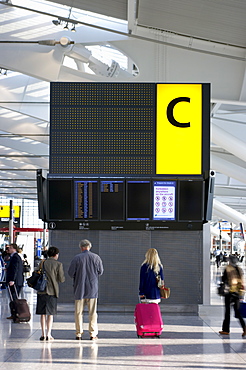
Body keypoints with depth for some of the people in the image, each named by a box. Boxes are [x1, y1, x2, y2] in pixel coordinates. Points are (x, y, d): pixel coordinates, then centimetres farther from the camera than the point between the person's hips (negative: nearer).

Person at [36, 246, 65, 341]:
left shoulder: (42, 263, 2)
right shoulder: (58, 264, -4)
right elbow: (62, 279, -5)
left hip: (41, 290, 2)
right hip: (52, 291, -2)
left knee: (43, 313, 8)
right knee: (50, 314, 6)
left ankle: (43, 334, 7)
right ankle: (48, 334, 1)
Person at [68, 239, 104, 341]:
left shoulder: (77, 258, -7)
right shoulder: (96, 257, -2)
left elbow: (70, 272, -4)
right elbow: (100, 271, 5)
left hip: (79, 288, -1)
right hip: (92, 288, 1)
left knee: (78, 312, 7)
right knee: (92, 312, 5)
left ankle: (79, 334, 8)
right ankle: (93, 334, 4)